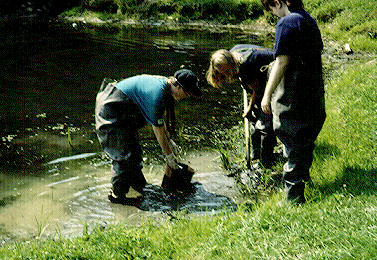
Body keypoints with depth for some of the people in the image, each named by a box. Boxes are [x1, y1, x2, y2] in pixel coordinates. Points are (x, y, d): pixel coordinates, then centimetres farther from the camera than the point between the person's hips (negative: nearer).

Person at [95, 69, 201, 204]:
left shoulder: (163, 83, 4)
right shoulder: (157, 94, -26)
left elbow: (160, 119, 19)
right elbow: (158, 130, -17)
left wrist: (169, 141, 22)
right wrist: (169, 156, -6)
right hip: (110, 112, -11)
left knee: (133, 150, 18)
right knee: (125, 154, -9)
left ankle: (138, 185, 32)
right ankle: (117, 194, 3)